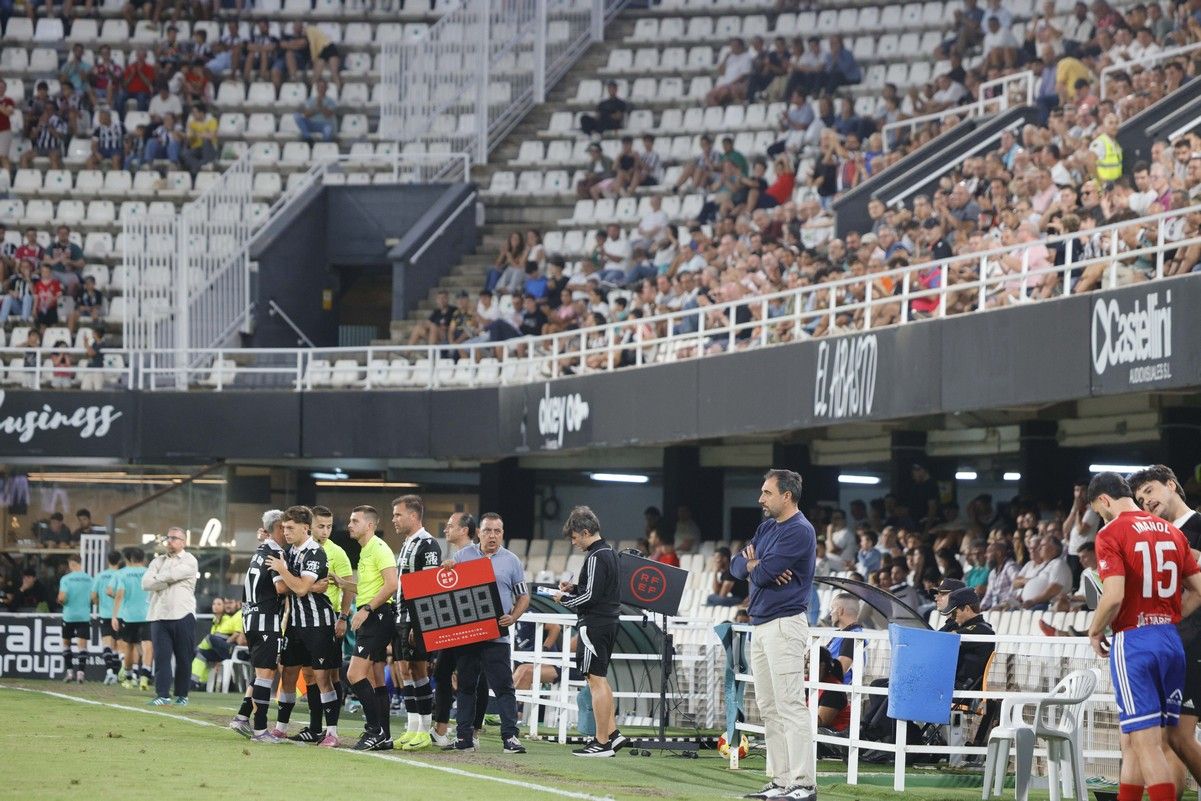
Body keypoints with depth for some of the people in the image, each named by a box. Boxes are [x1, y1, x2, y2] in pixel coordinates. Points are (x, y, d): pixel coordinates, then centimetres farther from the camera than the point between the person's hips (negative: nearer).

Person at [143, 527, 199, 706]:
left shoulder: (189, 561, 4)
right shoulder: (158, 561, 16)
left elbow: (173, 574, -13)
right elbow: (146, 583, 1)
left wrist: (158, 579, 3)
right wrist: (168, 581, -6)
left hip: (183, 616, -3)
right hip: (159, 616, 3)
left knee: (183, 658, 2)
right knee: (162, 656, -4)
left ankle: (182, 695, 10)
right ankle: (162, 695, -7)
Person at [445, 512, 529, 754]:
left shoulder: (511, 561, 6)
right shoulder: (462, 556, 10)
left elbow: (523, 597, 8)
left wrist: (513, 617, -8)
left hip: (496, 635, -2)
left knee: (503, 687, -8)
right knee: (466, 686, 8)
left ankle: (510, 736, -9)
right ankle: (464, 738, 13)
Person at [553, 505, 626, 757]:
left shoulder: (596, 558, -16)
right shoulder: (610, 553, 14)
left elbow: (591, 596, -20)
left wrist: (565, 599, -6)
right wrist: (573, 588, 12)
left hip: (595, 623, -10)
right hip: (609, 622, 10)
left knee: (596, 680, -6)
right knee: (600, 679, 18)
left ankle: (602, 743, -5)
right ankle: (612, 733, 18)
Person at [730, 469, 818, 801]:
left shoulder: (799, 531, -12)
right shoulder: (767, 527, 17)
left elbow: (762, 574, -18)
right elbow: (738, 565, 12)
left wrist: (755, 565, 5)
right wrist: (754, 565, -9)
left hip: (785, 624, -10)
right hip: (760, 625, 10)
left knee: (790, 707, -12)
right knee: (769, 709, 10)